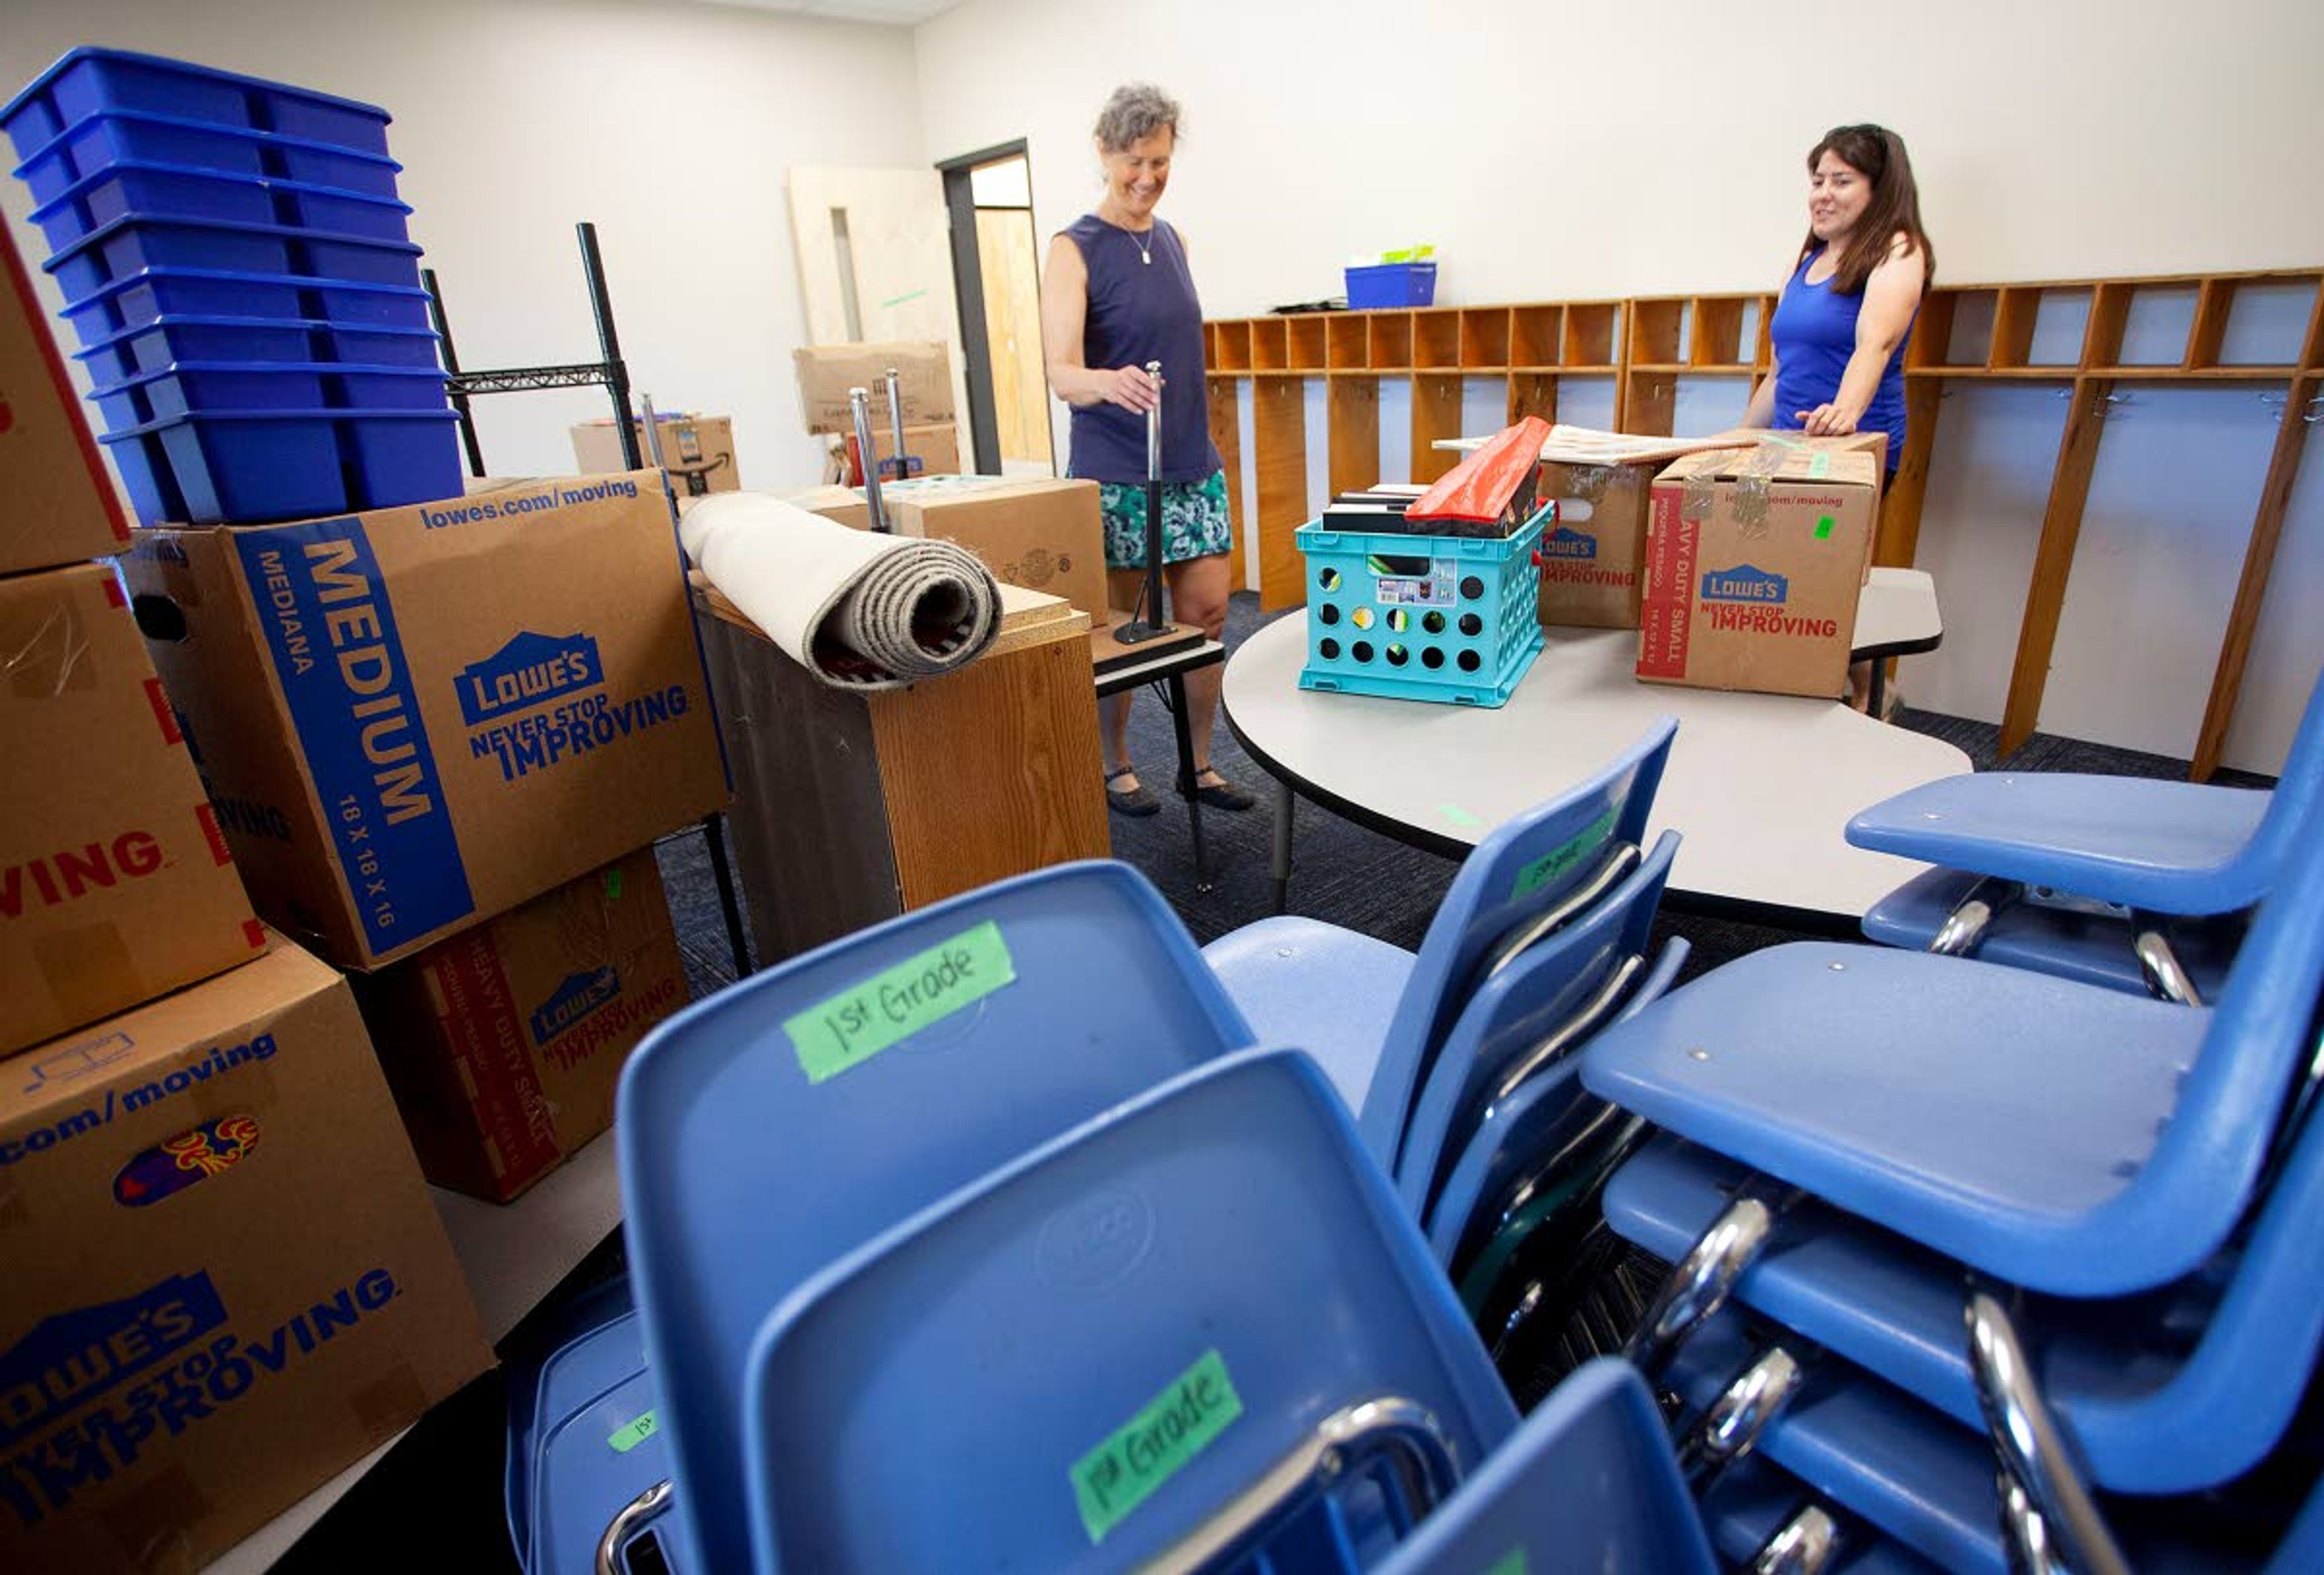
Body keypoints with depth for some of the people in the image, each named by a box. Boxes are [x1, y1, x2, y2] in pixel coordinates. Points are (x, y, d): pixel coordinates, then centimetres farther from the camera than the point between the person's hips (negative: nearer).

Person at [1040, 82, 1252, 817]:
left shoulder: (1172, 239, 11)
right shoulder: (1075, 249, -8)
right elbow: (1062, 375, -20)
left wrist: (1201, 442, 14)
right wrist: (1109, 383, -41)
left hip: (1192, 463, 6)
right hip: (1113, 471, -6)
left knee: (1207, 612, 4)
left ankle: (1199, 765, 17)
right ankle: (1114, 768, 20)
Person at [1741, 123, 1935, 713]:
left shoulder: (1897, 251, -5)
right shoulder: (1809, 259, 18)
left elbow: (1875, 342, -25)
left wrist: (1847, 410, -43)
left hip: (1853, 447, -7)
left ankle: (1865, 697, 7)